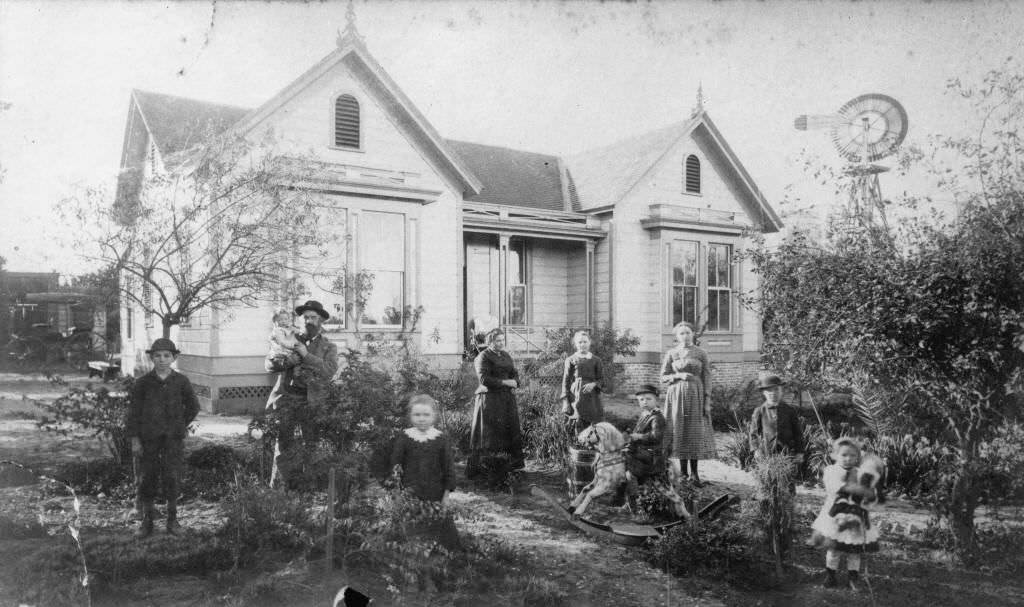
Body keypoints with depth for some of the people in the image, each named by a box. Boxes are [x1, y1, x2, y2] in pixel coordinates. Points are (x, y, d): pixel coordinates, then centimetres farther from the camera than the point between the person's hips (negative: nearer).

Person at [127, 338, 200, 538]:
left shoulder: (181, 381, -1)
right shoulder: (142, 383, -3)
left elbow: (193, 406, 12)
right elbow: (133, 411, 0)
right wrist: (134, 439, -3)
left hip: (173, 437, 0)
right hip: (148, 437, 0)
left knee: (172, 476, -3)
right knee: (148, 477, 6)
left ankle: (172, 518, 11)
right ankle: (147, 520, 19)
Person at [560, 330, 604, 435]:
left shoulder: (596, 360, 11)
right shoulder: (571, 360, 6)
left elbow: (600, 378, 12)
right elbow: (566, 380, 4)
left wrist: (594, 384, -11)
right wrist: (565, 401, -3)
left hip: (592, 397, 2)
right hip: (576, 397, -2)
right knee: (578, 425, -5)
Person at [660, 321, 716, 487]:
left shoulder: (701, 354, 3)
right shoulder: (671, 354, 4)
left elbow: (707, 379, 2)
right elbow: (663, 377, 4)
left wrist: (707, 402, -5)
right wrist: (679, 376, -13)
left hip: (696, 395, 0)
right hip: (676, 396, 0)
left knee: (696, 433, -1)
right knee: (679, 432, 0)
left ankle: (694, 473, 8)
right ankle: (682, 473, 8)